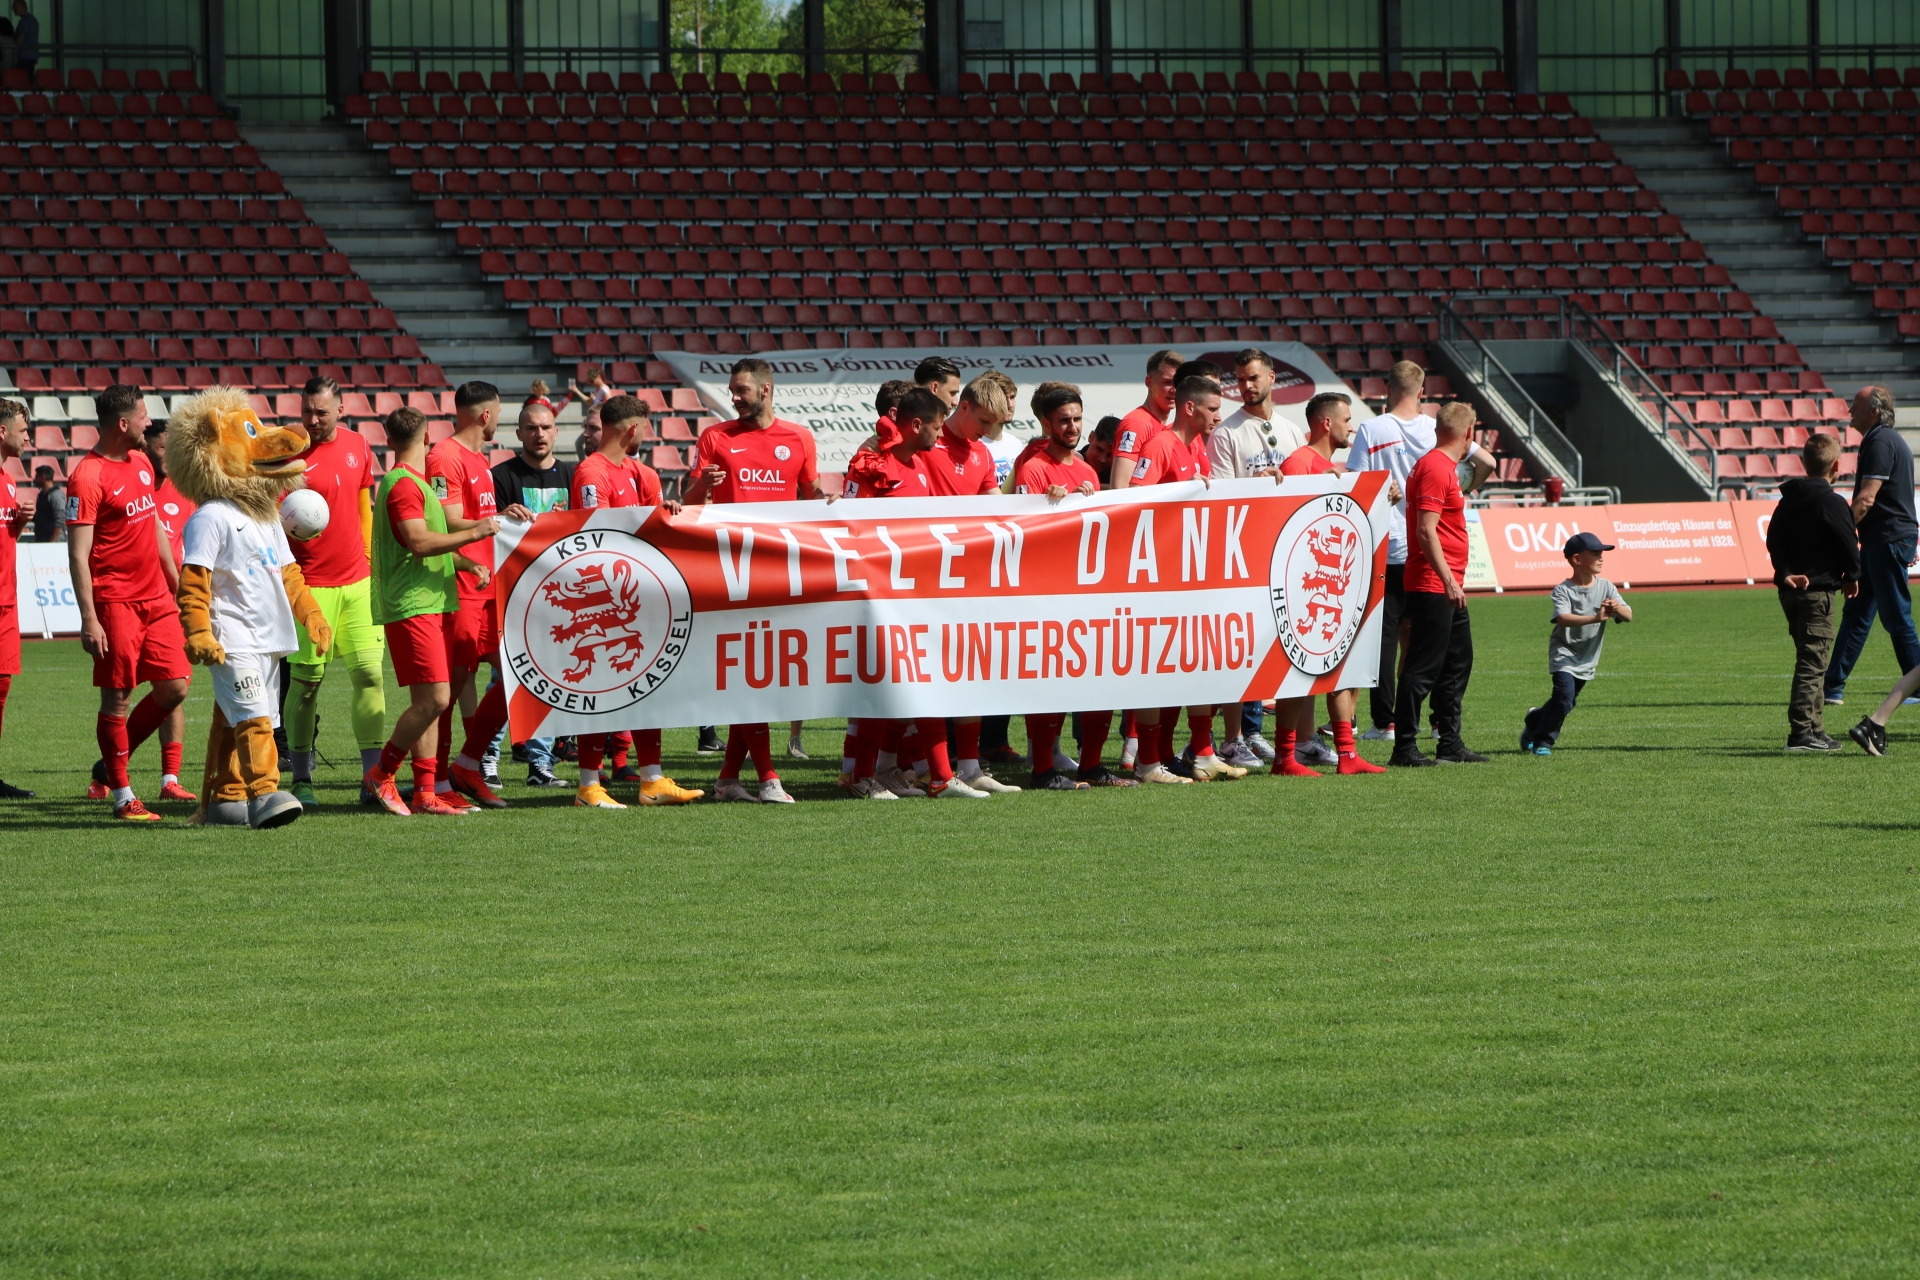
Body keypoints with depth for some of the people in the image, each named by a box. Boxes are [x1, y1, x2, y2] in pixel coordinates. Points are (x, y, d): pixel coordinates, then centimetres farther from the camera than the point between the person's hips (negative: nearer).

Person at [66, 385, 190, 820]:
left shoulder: (141, 463, 13)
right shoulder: (88, 478, -14)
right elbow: (78, 555, -16)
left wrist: (177, 583, 24)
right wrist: (89, 619, -20)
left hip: (156, 597, 8)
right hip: (115, 601, -8)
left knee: (174, 687, 5)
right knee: (117, 698, -2)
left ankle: (112, 764, 21)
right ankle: (123, 797, 4)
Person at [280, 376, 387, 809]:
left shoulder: (357, 445, 9)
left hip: (357, 582, 5)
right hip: (310, 586, -5)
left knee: (369, 674, -1)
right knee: (306, 680, -2)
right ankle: (301, 781, 5)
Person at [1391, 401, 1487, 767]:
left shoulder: (1443, 466, 17)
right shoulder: (1436, 469, -15)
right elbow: (1426, 530, -22)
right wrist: (1447, 579, -25)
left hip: (1448, 587, 11)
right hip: (1433, 586, -11)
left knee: (1458, 662, 14)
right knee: (1423, 667, -9)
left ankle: (1450, 743, 19)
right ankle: (1404, 747, -8)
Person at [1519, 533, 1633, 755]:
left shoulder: (1606, 587, -3)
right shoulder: (1563, 590, -16)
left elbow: (1628, 617, -8)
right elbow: (1562, 618, -34)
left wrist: (1618, 608, -33)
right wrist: (1595, 618, -47)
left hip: (1588, 658, 5)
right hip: (1564, 652, -5)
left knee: (1567, 702, 11)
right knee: (1565, 694, -22)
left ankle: (1536, 721, 39)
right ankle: (1542, 741, -7)